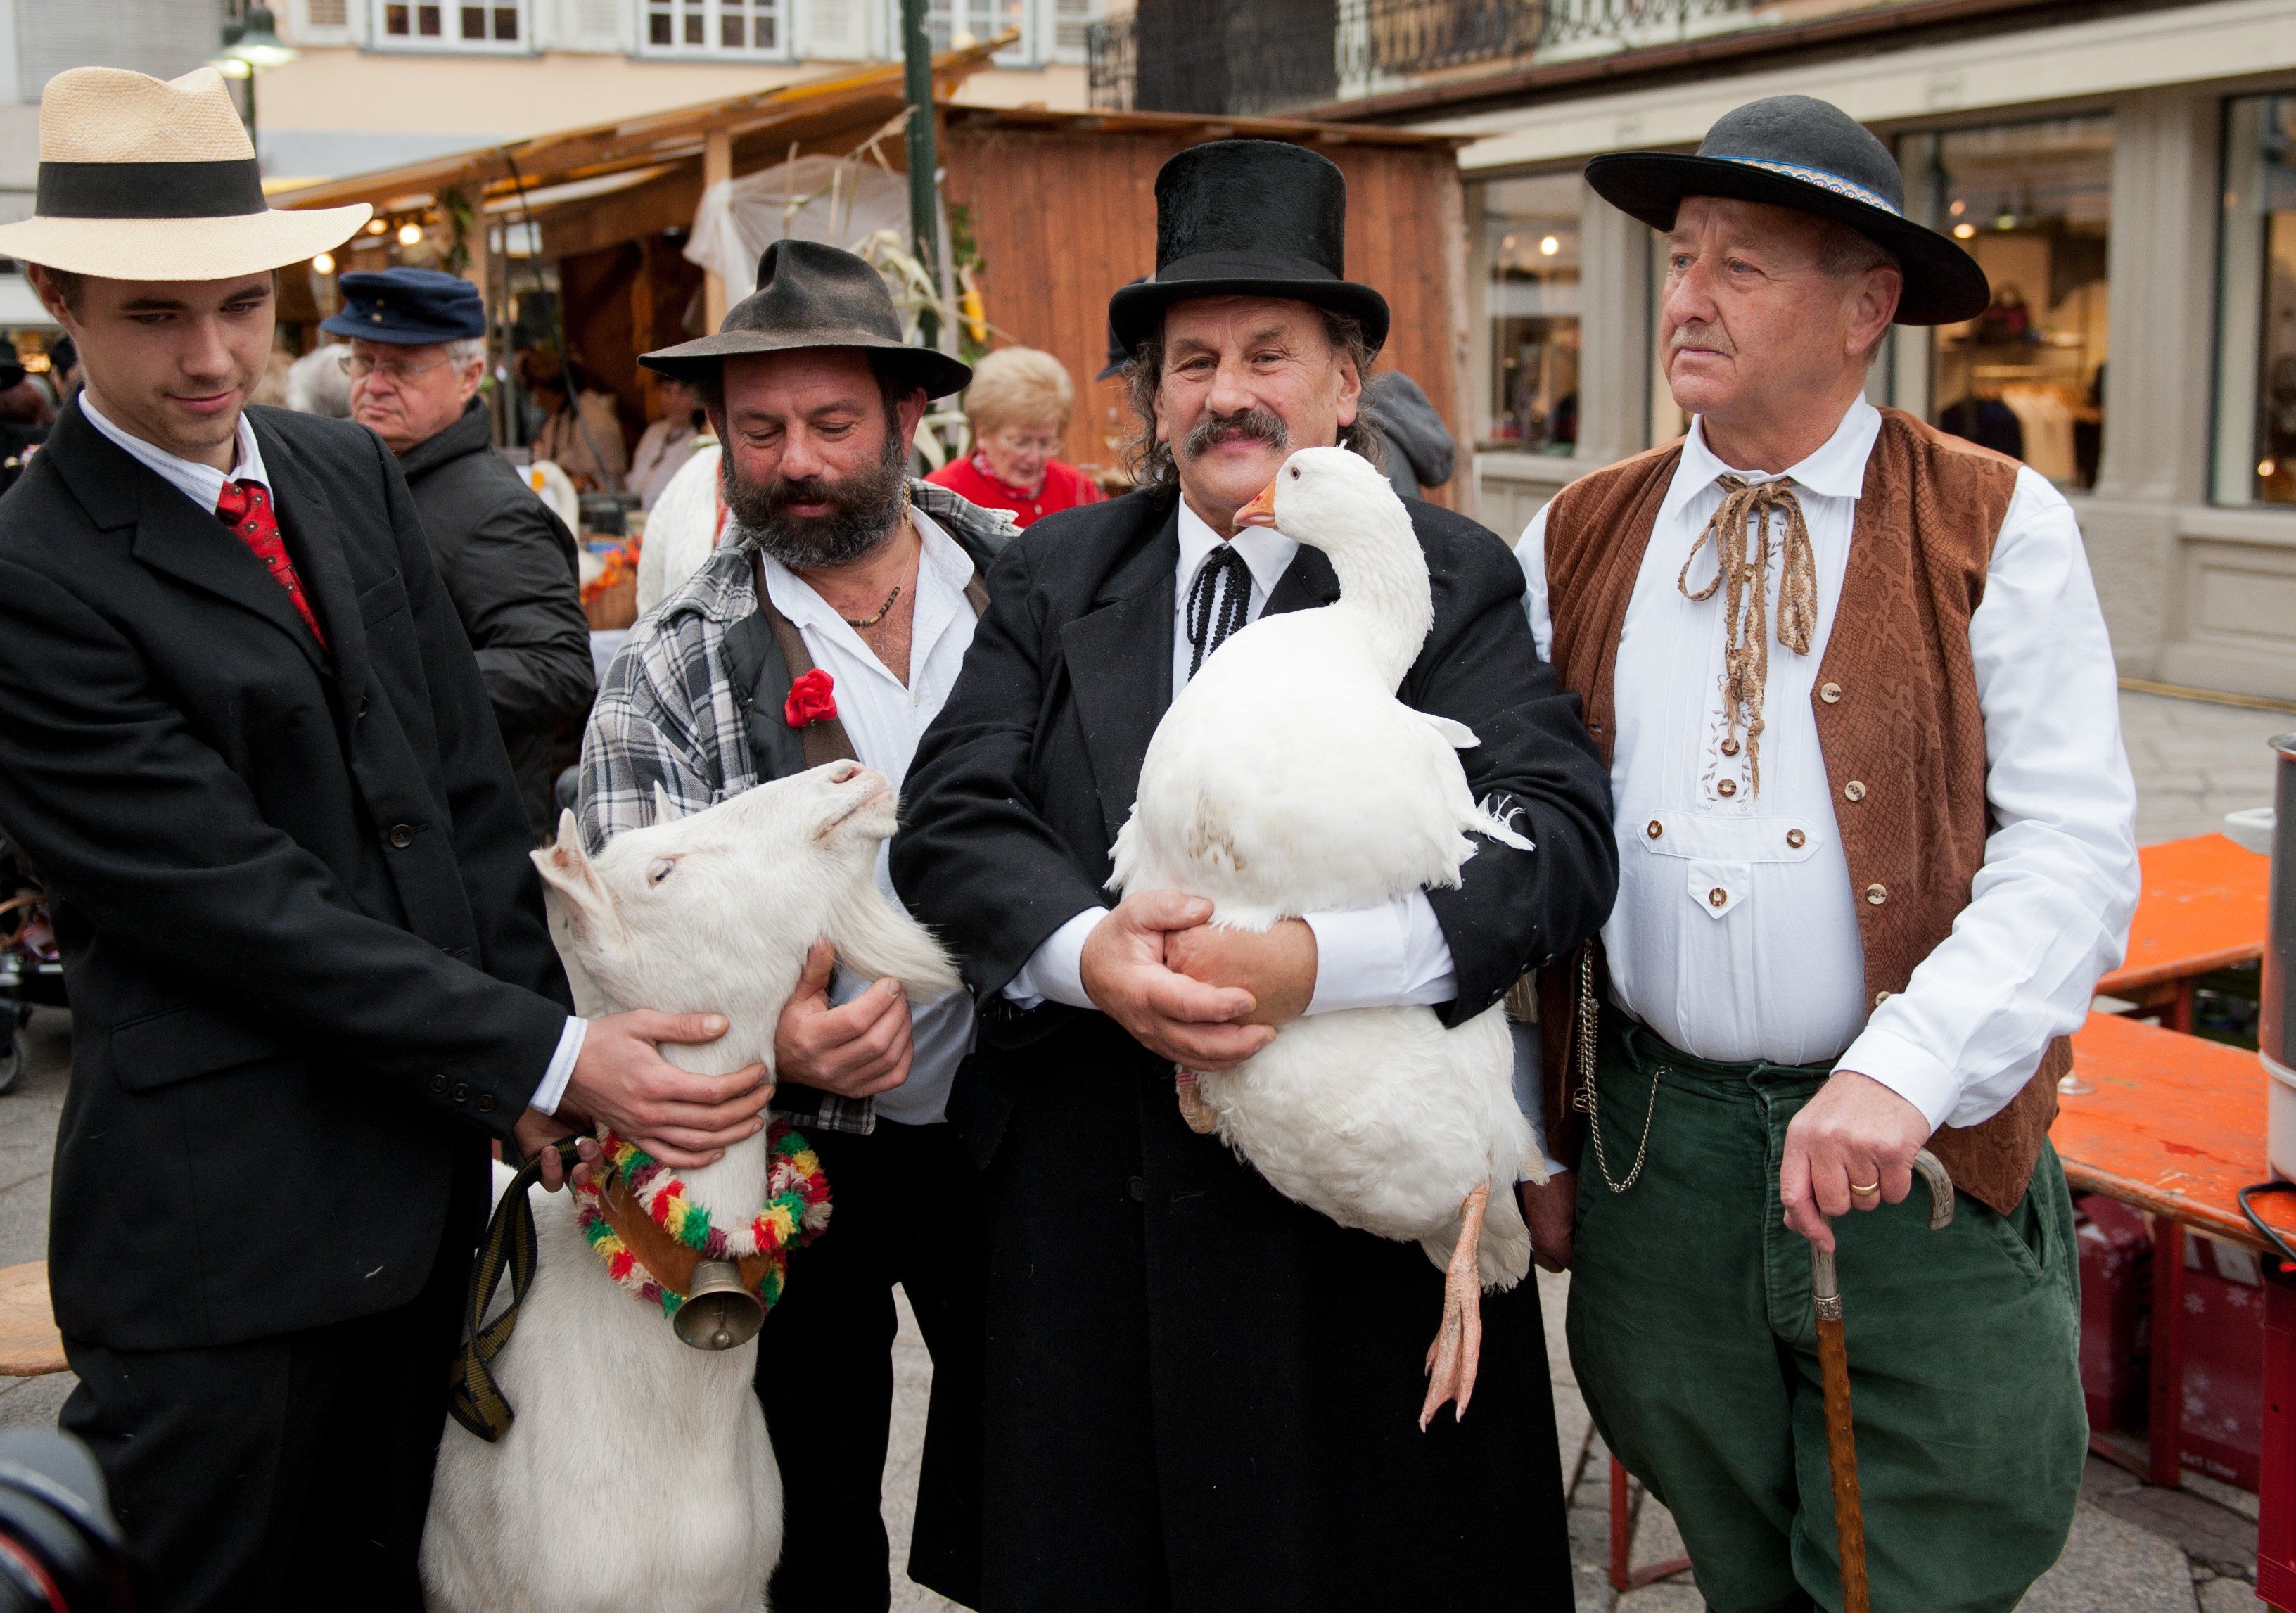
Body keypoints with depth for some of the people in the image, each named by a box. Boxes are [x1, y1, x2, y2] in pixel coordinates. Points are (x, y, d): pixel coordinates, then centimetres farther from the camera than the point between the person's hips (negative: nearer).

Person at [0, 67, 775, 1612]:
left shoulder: (354, 474, 6)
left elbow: (471, 784, 7)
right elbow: (241, 899, -18)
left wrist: (542, 1056, 0)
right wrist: (546, 1059, -18)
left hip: (429, 1167, 6)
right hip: (223, 1216, -6)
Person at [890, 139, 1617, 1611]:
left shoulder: (1456, 580, -3)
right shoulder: (1055, 574, 8)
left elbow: (1559, 840, -15)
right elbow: (951, 814, -2)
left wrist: (1316, 961, -30)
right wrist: (1084, 950, -22)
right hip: (1081, 1206, 3)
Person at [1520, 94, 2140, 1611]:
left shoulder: (1996, 527, -4)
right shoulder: (1580, 538, 5)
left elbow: (2075, 851, -12)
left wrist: (1904, 1074, -26)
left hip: (1926, 1164, -2)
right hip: (1654, 1152, 3)